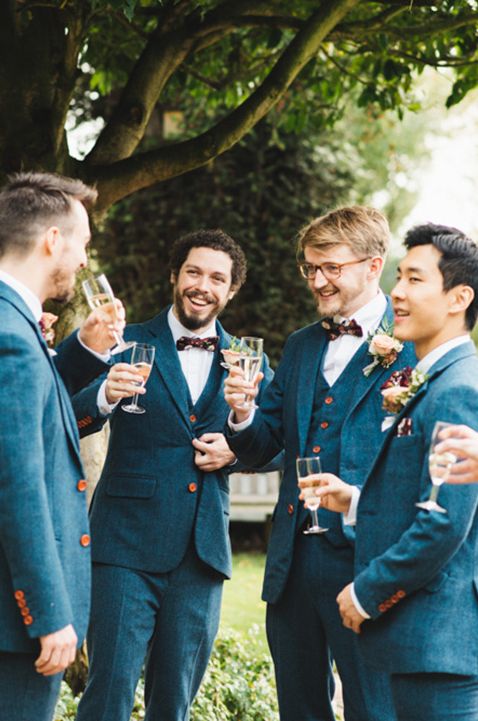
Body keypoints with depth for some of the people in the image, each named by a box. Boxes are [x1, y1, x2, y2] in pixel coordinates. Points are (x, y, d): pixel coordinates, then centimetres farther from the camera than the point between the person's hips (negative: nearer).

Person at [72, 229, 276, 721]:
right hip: (127, 546, -3)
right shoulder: (128, 345, 1)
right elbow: (70, 425, -10)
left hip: (203, 549, 3)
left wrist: (235, 449, -4)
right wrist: (104, 397, -31)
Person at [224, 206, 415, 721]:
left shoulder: (411, 346, -6)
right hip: (294, 560, 6)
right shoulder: (300, 347, 16)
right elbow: (260, 448, 13)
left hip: (363, 557, -6)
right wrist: (241, 414, -7)